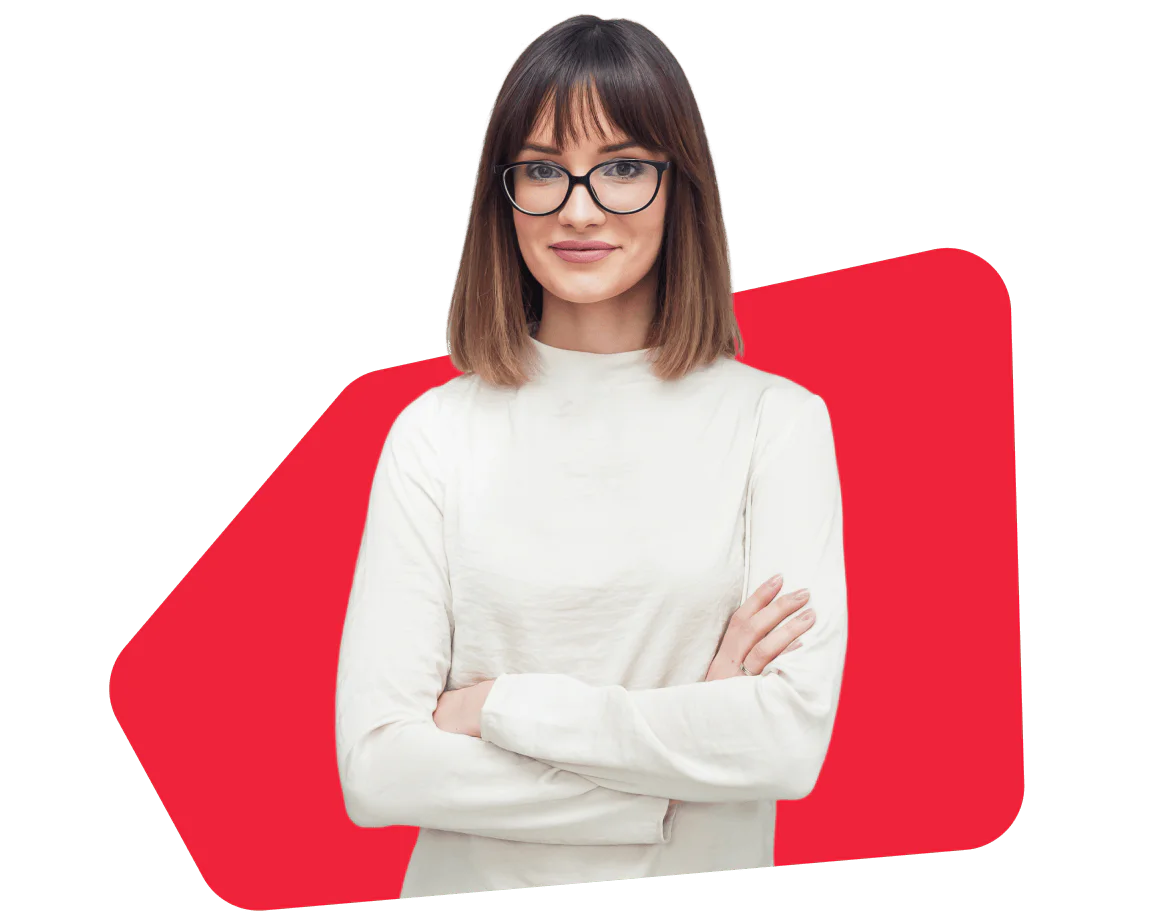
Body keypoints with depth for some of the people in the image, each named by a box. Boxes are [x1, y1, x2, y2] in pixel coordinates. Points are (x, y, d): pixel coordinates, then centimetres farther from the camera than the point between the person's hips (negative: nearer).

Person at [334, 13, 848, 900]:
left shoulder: (778, 420, -8)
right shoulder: (435, 431, -6)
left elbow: (793, 740, -17)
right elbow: (375, 769, -13)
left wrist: (501, 705, -16)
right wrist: (686, 733, -17)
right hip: (472, 882, 1)